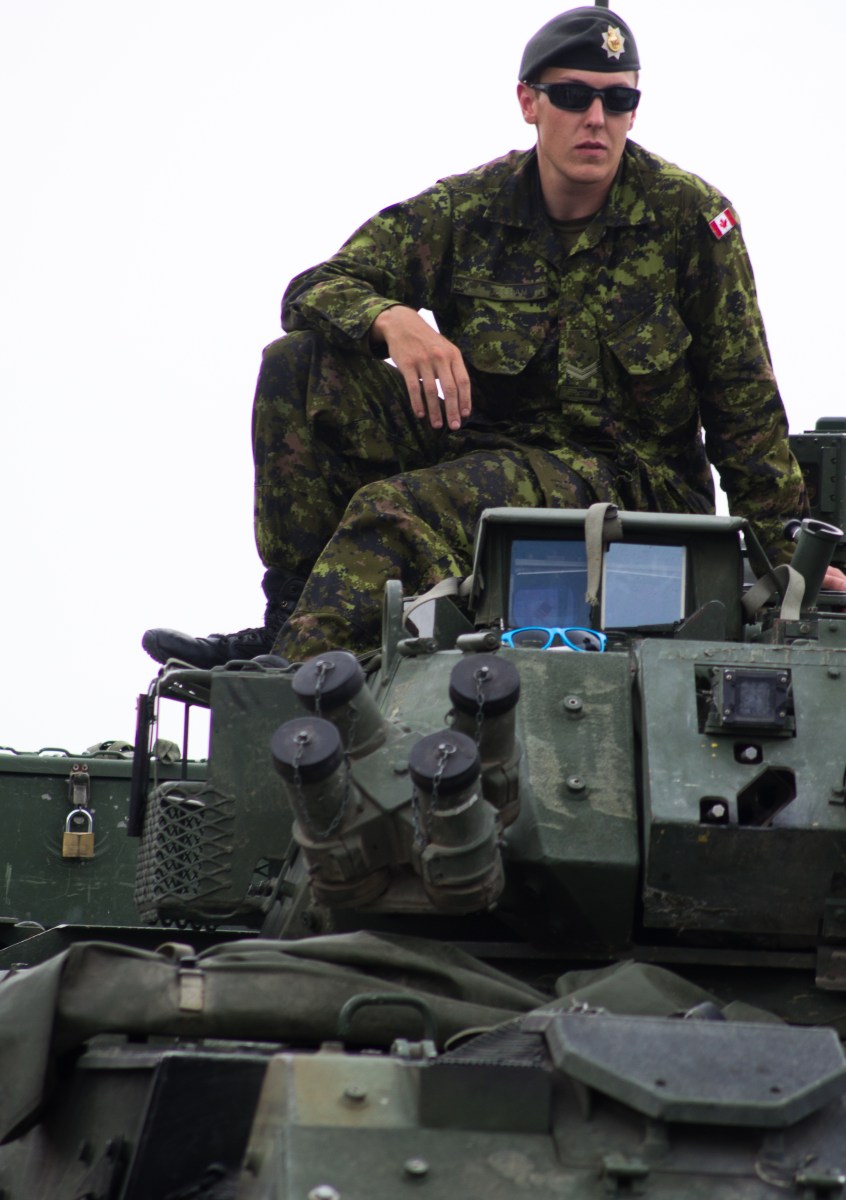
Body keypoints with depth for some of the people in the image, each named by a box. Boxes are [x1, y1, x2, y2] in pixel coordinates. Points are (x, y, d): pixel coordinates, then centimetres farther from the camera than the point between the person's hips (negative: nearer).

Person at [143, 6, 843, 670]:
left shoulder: (691, 217, -8)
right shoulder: (471, 208, 0)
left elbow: (745, 403, -4)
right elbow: (313, 291, -3)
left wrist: (787, 550, -9)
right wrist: (389, 319, -26)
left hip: (631, 485, -5)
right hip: (482, 454, 5)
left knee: (394, 512, -31)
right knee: (301, 366, -13)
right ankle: (291, 619, -14)